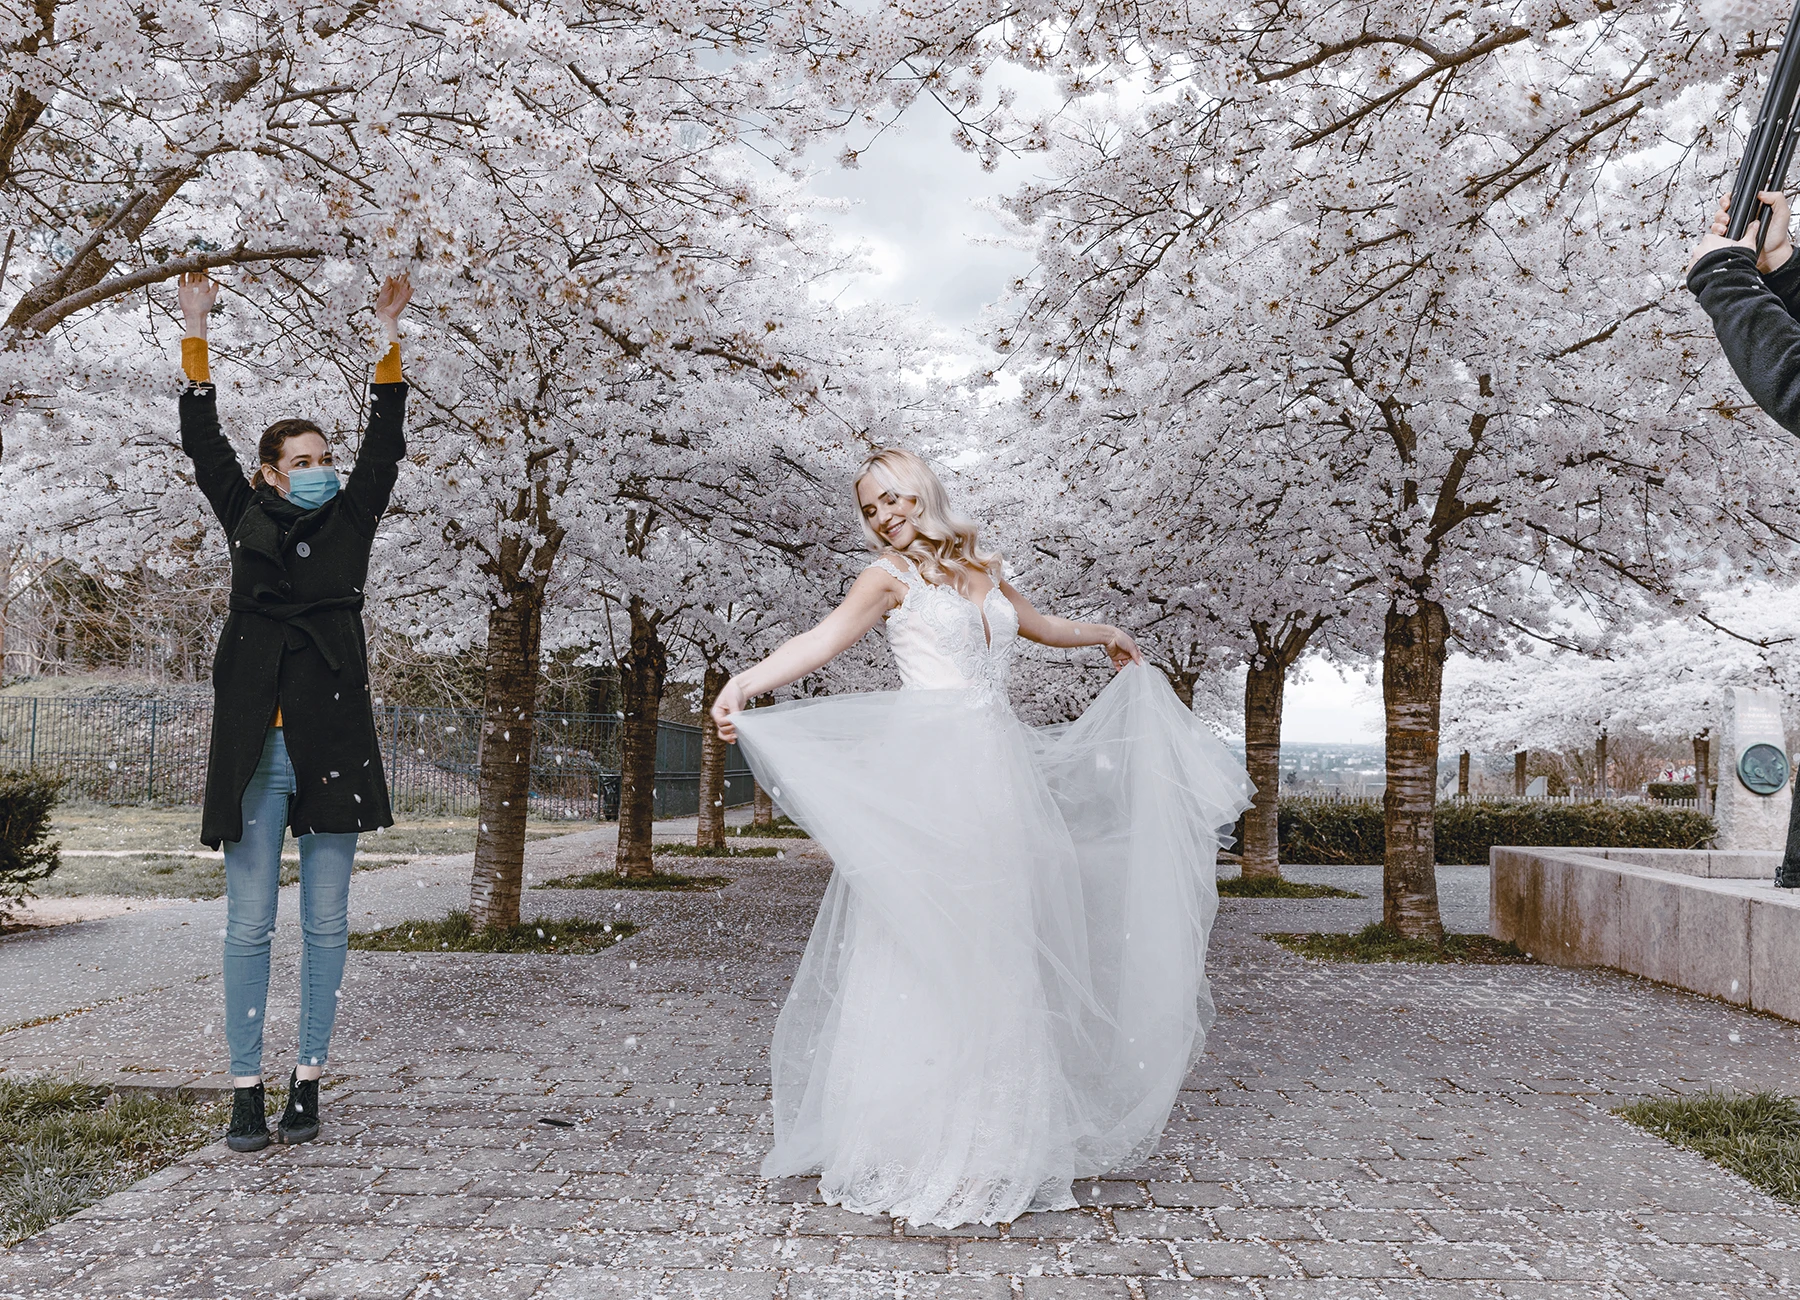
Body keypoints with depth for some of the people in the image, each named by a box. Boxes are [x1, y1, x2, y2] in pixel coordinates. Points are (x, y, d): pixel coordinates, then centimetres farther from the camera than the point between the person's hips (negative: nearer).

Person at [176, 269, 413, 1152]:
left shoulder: (349, 521, 11)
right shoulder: (246, 518, 12)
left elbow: (384, 448, 8)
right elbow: (203, 444, 11)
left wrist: (387, 340, 6)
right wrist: (196, 333, 9)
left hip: (331, 746, 0)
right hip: (253, 750, 0)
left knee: (325, 924, 4)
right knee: (248, 924, 1)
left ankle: (307, 1085, 12)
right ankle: (246, 1091, 7)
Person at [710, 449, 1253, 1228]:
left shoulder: (981, 569, 18)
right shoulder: (890, 576, 2)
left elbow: (1034, 622, 37)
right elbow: (825, 638, -13)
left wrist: (1103, 635, 51)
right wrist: (745, 683, -29)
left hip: (997, 767, 5)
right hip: (927, 768, -5)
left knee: (993, 941, 4)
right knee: (919, 939, -8)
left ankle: (989, 1134, 12)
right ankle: (914, 1138, -1)